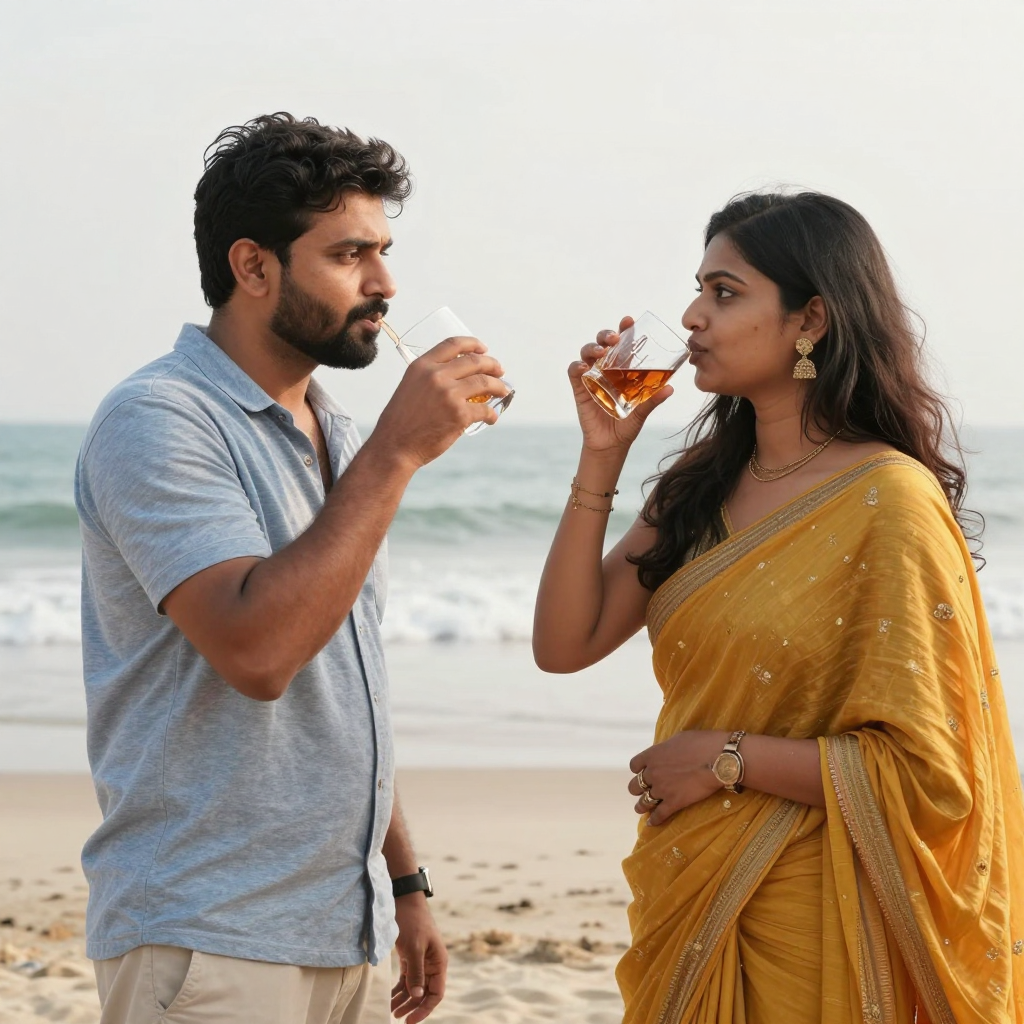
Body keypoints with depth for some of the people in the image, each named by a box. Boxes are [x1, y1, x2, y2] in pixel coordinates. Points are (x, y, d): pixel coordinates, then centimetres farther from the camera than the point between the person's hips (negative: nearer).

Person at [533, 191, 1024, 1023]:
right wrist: (602, 457, -6)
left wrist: (726, 759, -16)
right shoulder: (703, 484, 5)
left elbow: (929, 774, -19)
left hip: (809, 920, -6)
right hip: (691, 907, 7)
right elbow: (565, 645, 0)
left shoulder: (888, 502, -16)